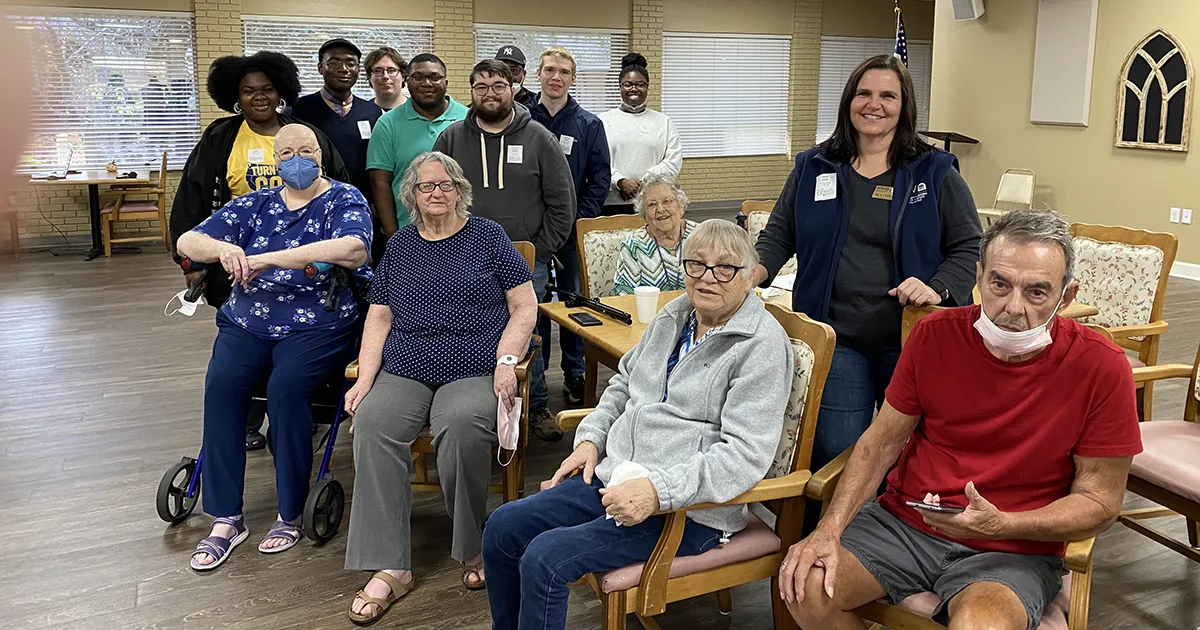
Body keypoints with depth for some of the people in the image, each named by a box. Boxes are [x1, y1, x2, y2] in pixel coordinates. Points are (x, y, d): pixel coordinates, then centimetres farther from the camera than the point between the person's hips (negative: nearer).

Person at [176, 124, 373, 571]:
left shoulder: (344, 200, 3)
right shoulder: (256, 205, 17)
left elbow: (354, 250, -20)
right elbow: (187, 242, 13)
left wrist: (269, 258, -23)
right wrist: (223, 249, -13)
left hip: (317, 324, -4)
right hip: (247, 323, 4)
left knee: (285, 386, -32)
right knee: (221, 383, -25)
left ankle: (290, 516, -15)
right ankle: (225, 518, -16)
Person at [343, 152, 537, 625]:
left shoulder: (487, 236, 9)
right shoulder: (399, 246, 19)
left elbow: (525, 306, 5)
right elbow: (379, 318, 15)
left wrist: (506, 361, -10)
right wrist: (365, 378, 1)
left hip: (474, 372, -3)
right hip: (403, 372, 3)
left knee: (461, 426, -35)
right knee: (372, 425, -27)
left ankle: (473, 550, -13)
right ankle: (390, 568, -24)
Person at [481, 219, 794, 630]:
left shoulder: (762, 345, -13)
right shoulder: (673, 316, 11)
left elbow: (746, 453, -21)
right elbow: (624, 383, 25)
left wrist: (658, 489, -29)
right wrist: (591, 439, 8)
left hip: (688, 508, -8)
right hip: (616, 475, 8)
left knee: (545, 558, -21)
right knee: (503, 527, 1)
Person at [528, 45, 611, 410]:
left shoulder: (589, 125, 4)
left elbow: (600, 178, 3)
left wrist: (581, 217, -8)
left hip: (573, 230, 1)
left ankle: (576, 377, 23)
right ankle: (534, 392, 14)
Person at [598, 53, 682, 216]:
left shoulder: (664, 122, 13)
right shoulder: (604, 121, 10)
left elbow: (674, 161, 4)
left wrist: (643, 184, -8)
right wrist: (620, 181, -17)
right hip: (612, 204, -1)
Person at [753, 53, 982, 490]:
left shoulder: (935, 173, 5)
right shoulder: (813, 168, 10)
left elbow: (968, 246, 4)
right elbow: (778, 235, 14)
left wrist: (937, 289, -14)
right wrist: (755, 272, -7)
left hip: (911, 342, 0)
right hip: (836, 340, 1)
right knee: (834, 456, -1)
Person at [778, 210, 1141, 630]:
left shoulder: (1100, 366, -12)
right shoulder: (935, 335, -4)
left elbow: (1099, 502, -5)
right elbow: (882, 440, 3)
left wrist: (1000, 525, -23)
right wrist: (829, 530, -11)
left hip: (1015, 548, -3)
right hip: (906, 518, 4)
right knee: (804, 586, -18)